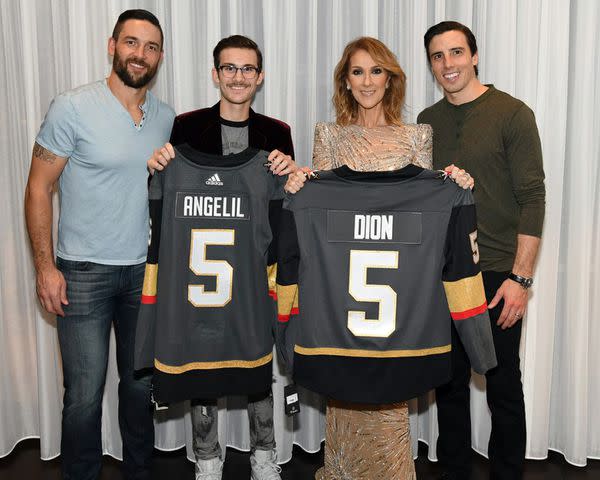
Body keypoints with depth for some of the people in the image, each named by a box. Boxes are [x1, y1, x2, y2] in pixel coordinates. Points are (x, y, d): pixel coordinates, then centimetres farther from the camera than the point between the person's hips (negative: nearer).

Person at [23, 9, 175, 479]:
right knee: (85, 394, 1)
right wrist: (46, 266, -10)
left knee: (142, 385, 15)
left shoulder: (168, 118, 5)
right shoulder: (73, 108, -9)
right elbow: (39, 188, -6)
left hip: (146, 272, 4)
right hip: (84, 273, -4)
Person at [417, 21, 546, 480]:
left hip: (497, 274, -4)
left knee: (503, 385, 7)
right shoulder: (427, 121, 9)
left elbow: (532, 198, -9)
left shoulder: (513, 114, -5)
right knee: (449, 382, 13)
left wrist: (520, 278, -14)